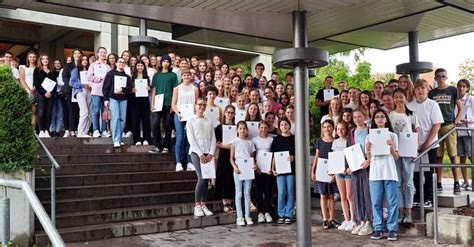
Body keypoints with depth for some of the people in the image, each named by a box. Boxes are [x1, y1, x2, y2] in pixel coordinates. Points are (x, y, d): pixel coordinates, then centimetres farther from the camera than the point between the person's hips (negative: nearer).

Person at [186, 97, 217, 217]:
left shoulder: (209, 122, 15)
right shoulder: (191, 121, 5)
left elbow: (213, 139, 9)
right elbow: (191, 139, -4)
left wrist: (211, 153, -6)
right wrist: (201, 154, -13)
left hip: (208, 153, 4)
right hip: (196, 152, -4)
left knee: (206, 179, 2)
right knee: (202, 178, -13)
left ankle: (204, 205, 7)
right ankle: (197, 206, -6)